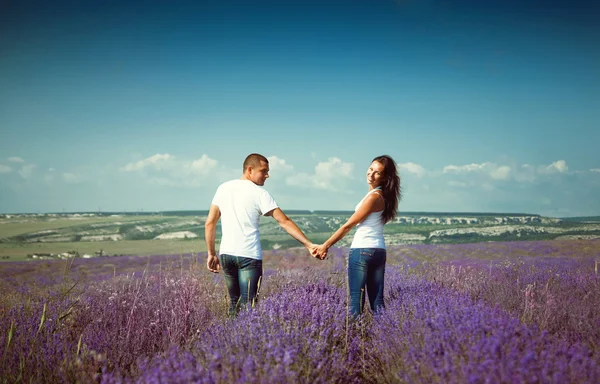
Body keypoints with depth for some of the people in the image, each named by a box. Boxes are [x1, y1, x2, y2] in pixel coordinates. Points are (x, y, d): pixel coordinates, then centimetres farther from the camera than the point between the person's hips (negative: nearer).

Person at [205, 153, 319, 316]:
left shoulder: (223, 188, 9)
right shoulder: (259, 193, -4)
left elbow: (209, 224, 9)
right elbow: (285, 222, -9)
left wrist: (211, 254, 16)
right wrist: (309, 244, -8)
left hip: (226, 254, 5)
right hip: (249, 256, -5)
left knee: (234, 303, 18)